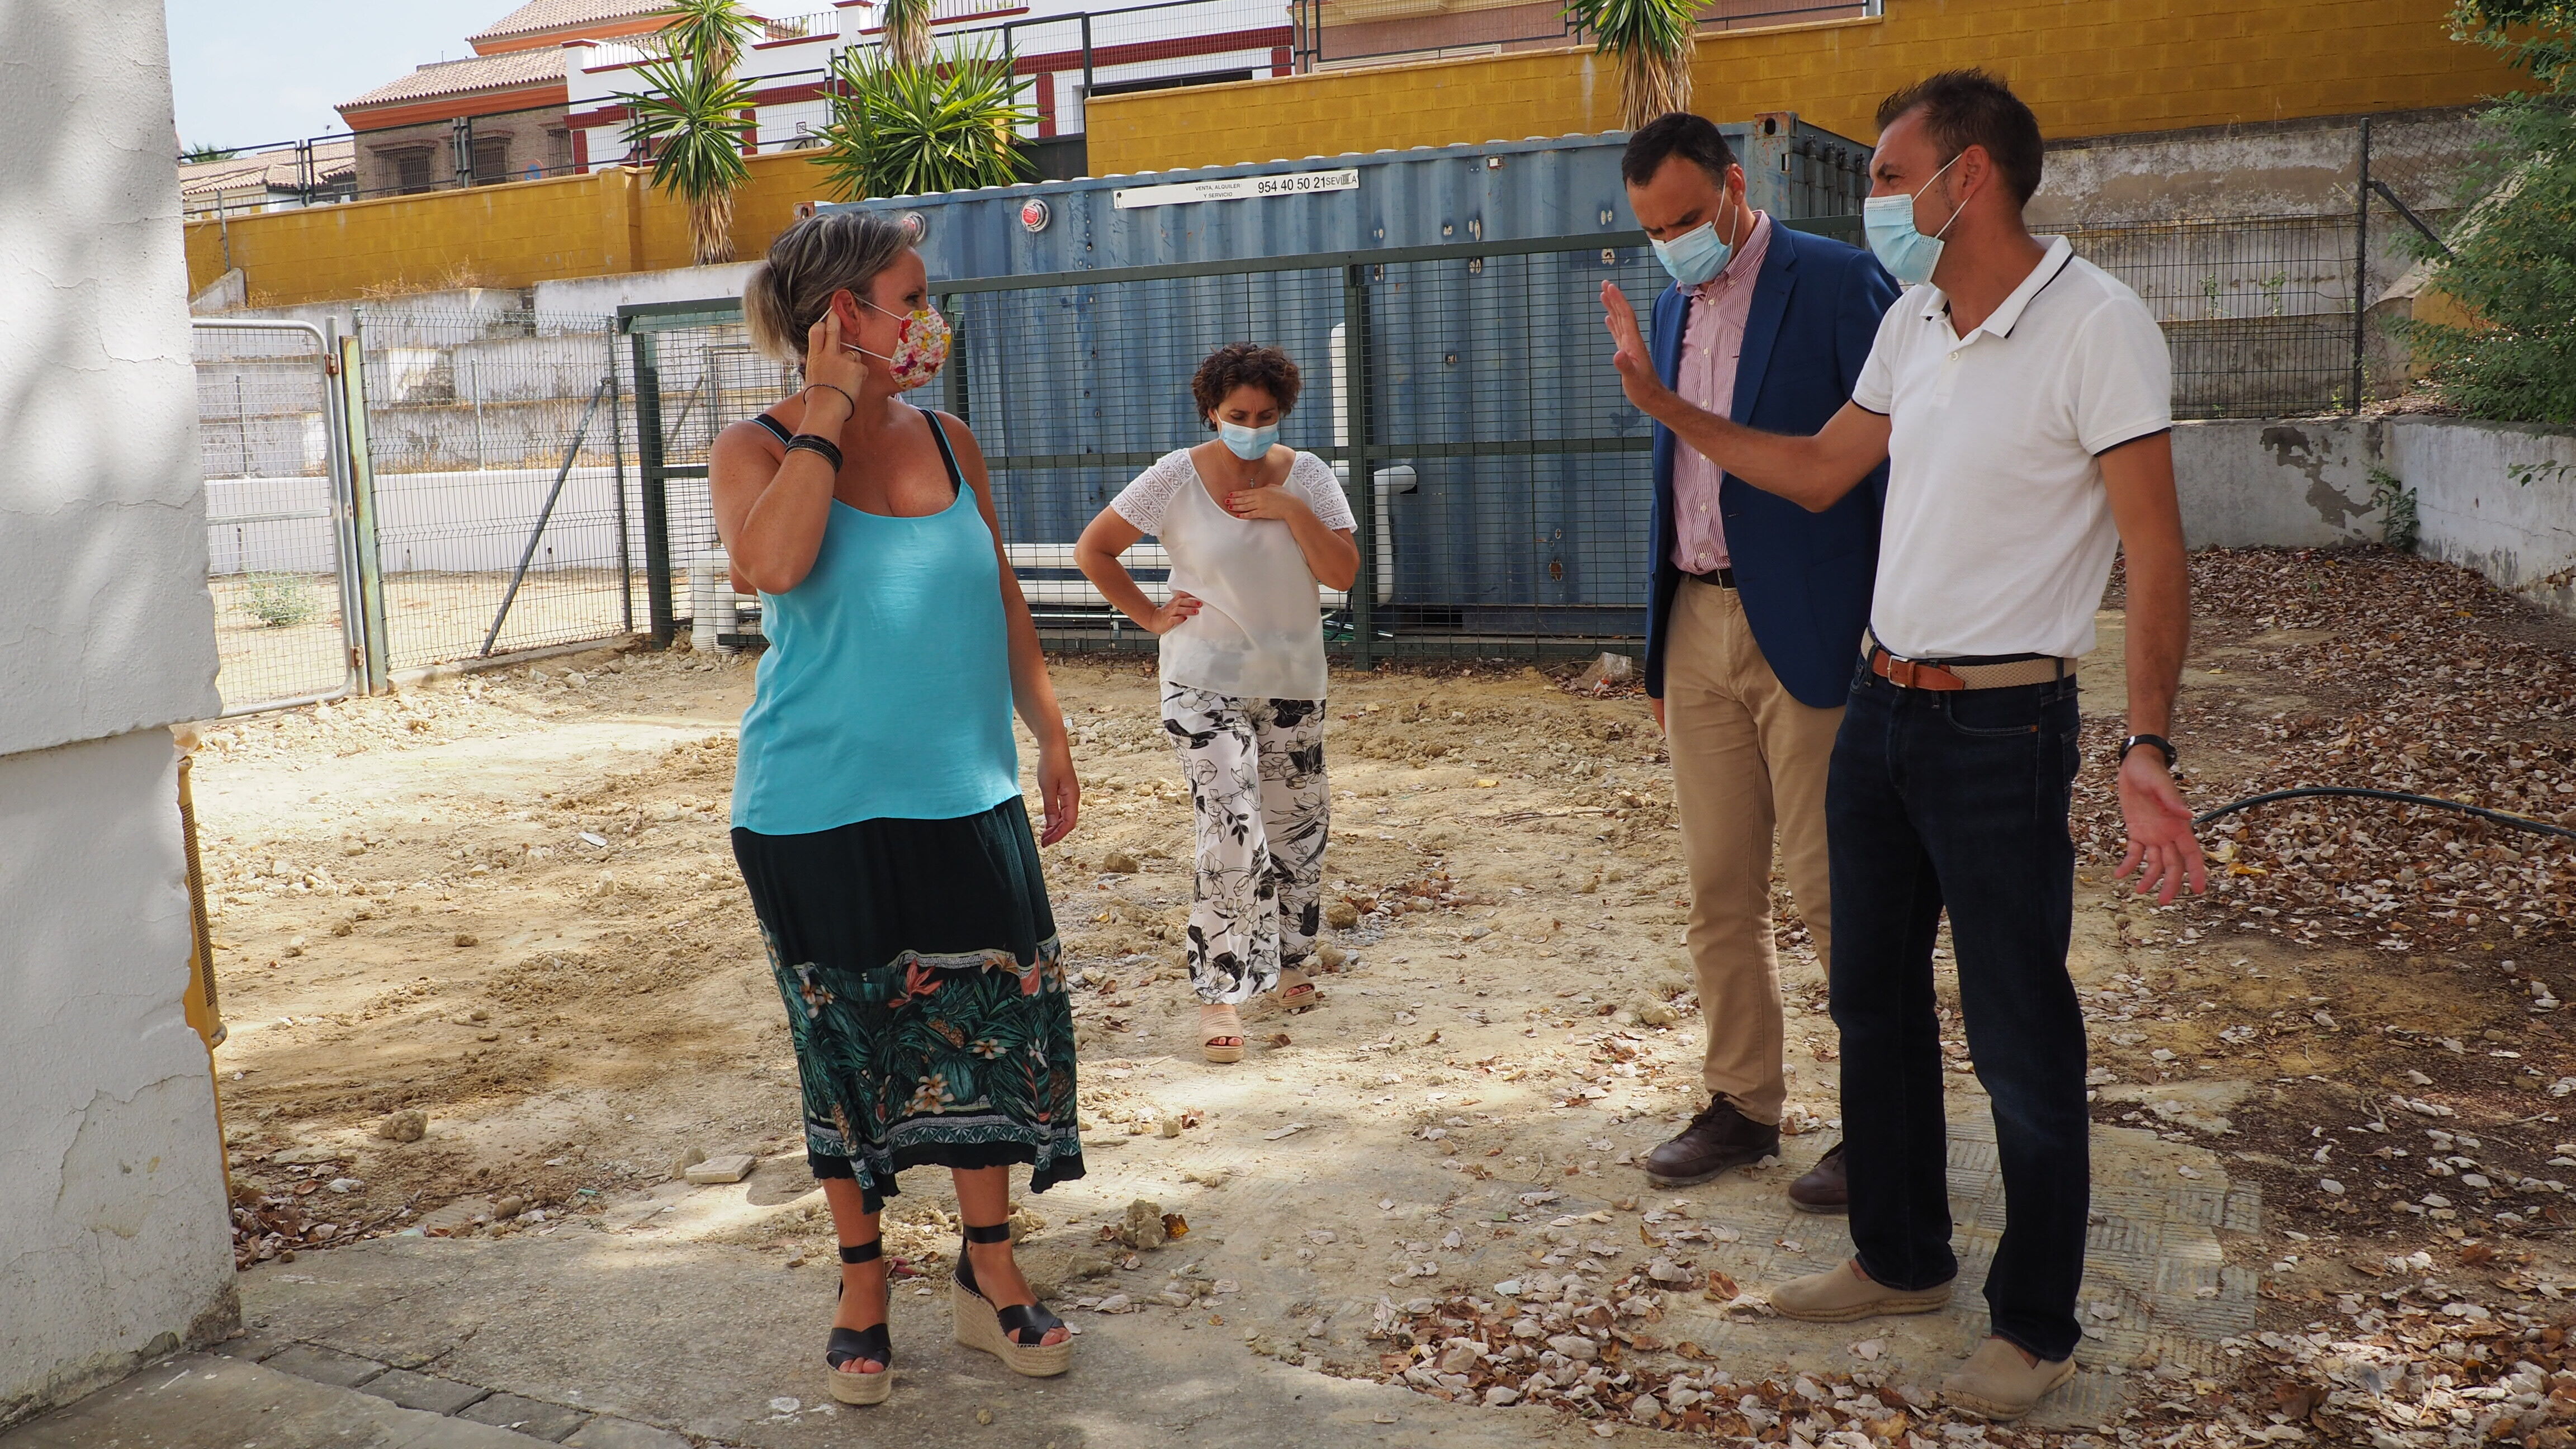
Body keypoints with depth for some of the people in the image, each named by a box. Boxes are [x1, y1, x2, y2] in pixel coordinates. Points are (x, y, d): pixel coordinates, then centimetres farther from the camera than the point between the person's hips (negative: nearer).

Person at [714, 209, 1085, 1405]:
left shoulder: (946, 442, 7)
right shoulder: (758, 451, -7)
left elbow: (1000, 600, 15)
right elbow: (771, 564, -29)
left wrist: (1050, 735, 13)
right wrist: (830, 410, -21)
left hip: (963, 800, 4)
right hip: (822, 812, -4)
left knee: (992, 1030, 7)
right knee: (851, 1047, 9)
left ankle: (988, 1272, 27)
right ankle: (862, 1286, 28)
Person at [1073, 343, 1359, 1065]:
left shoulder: (1308, 476, 0)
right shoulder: (1176, 478, -9)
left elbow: (1343, 573, -7)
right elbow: (1093, 550, -3)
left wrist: (1293, 511, -17)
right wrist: (1150, 616, -6)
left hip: (1293, 684, 4)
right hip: (1206, 686, -4)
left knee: (1298, 830, 14)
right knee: (1234, 837, -14)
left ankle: (1288, 961, 34)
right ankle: (1220, 995, -6)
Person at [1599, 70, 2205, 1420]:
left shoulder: (2097, 325, -15)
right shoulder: (1913, 322, 8)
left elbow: (2154, 555, -18)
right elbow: (1818, 470, 18)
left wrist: (2147, 750, -26)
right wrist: (1663, 403, 15)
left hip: (2000, 727, -8)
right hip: (1879, 706, 8)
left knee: (2020, 1039, 3)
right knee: (1875, 1000, 17)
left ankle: (2035, 1328, 20)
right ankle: (1902, 1258, 35)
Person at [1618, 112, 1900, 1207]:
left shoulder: (1836, 284, -7)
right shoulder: (1674, 307, 15)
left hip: (1806, 632, -7)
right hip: (1697, 626, 7)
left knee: (1828, 887, -1)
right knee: (1717, 891, 11)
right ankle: (1741, 1106, 23)